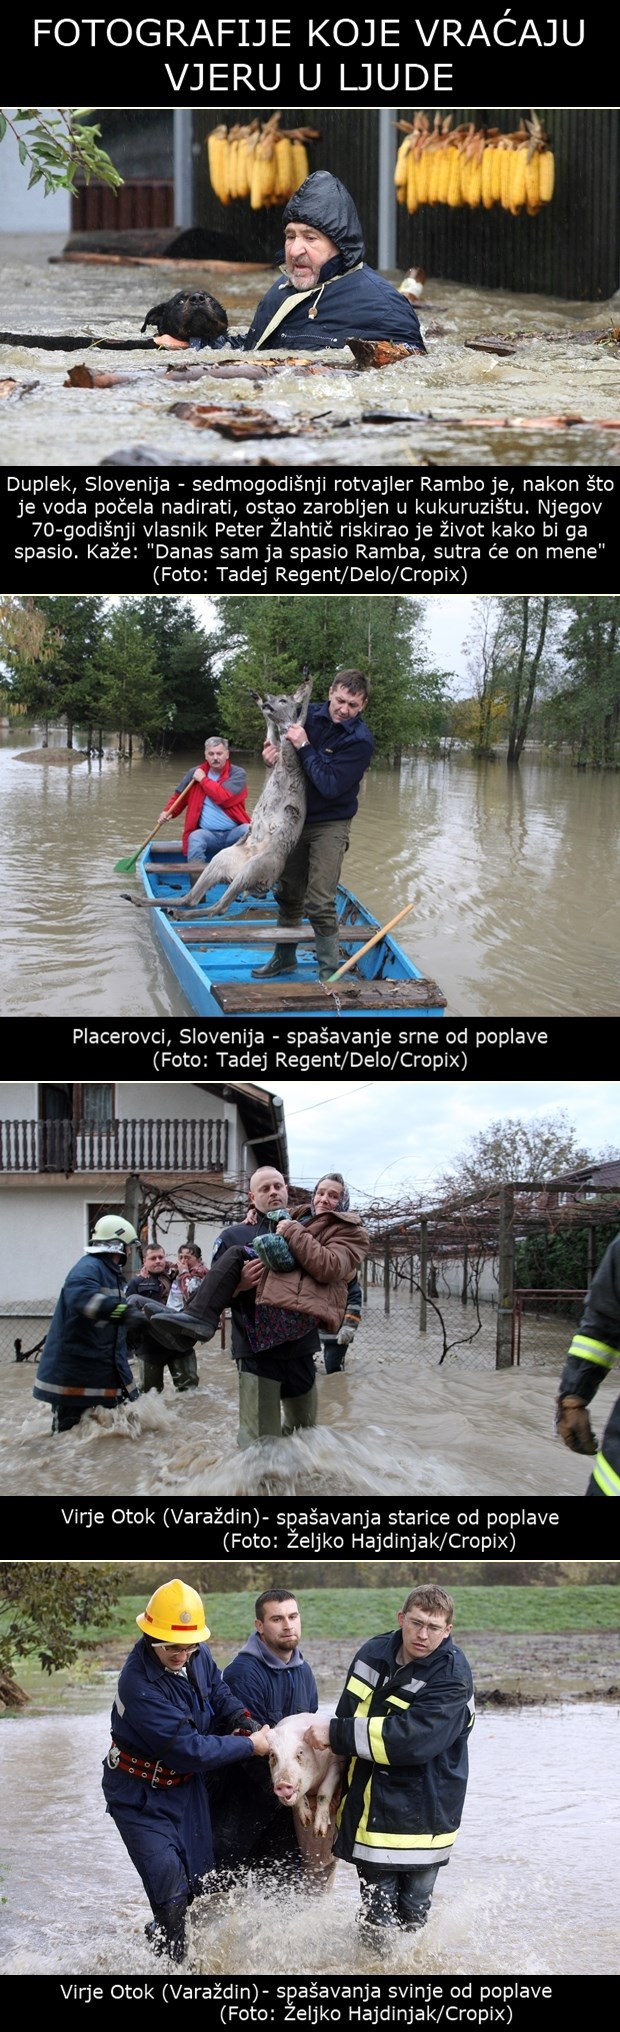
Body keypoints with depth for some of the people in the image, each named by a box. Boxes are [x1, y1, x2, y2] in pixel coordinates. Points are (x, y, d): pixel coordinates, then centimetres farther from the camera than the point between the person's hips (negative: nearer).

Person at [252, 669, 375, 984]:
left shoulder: (360, 740, -19)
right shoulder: (310, 715, -3)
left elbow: (330, 786, -26)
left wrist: (304, 747, -25)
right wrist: (270, 749, -8)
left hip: (330, 824, -6)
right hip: (296, 816, 6)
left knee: (319, 903, -13)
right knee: (288, 893, 16)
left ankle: (329, 970, 0)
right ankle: (285, 958, 32)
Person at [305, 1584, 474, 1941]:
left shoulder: (453, 1677, -15)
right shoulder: (374, 1653, 3)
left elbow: (410, 1739, -27)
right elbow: (348, 1715, 16)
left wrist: (336, 1733, -23)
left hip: (420, 1815, -4)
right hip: (368, 1813, 5)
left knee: (412, 1919, 6)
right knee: (376, 1915, 9)